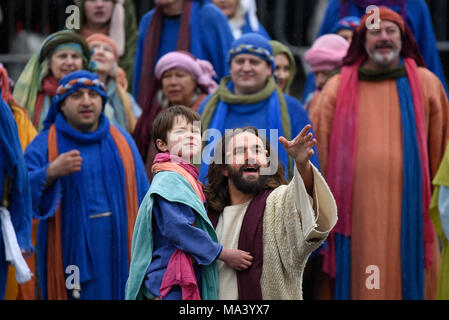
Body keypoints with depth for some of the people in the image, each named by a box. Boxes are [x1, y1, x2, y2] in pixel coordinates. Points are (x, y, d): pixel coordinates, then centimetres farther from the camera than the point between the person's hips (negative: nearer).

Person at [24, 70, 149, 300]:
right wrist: (52, 172, -29)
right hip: (71, 250, -3)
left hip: (118, 250, 3)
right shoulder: (45, 144, 2)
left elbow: (142, 195, 11)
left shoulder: (121, 141, 12)